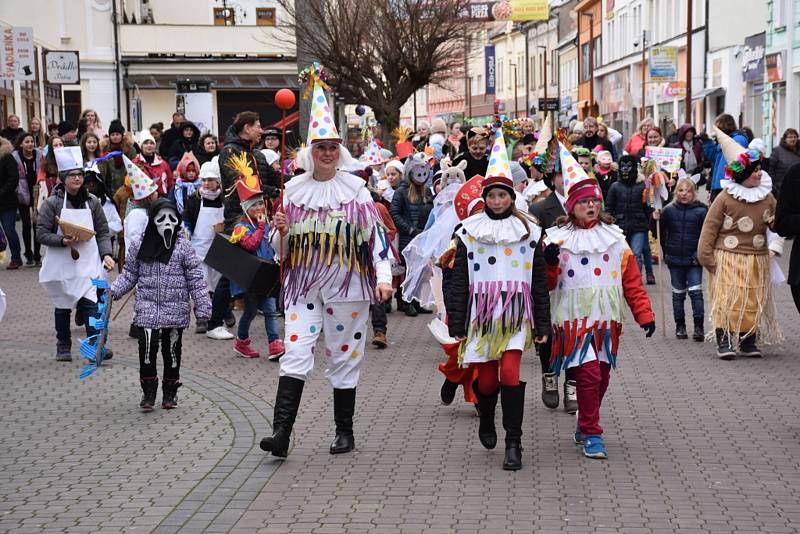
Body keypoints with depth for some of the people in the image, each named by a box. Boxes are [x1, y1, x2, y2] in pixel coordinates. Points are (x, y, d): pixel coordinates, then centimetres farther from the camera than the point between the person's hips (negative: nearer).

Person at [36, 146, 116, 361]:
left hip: (88, 262, 1)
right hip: (61, 262, -1)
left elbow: (103, 232, 7)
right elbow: (41, 233, -6)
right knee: (63, 306, 10)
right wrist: (64, 241, -20)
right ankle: (63, 347, 24)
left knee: (90, 303, -11)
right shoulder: (52, 203, -3)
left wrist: (106, 254, -8)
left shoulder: (92, 201, 5)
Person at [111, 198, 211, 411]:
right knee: (147, 350, -6)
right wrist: (113, 291, -3)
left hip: (176, 310, 0)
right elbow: (130, 274, 11)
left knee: (172, 351, 8)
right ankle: (148, 393, 8)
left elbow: (195, 278, 1)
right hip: (147, 308, 0)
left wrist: (202, 305, -3)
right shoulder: (139, 245, 3)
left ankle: (170, 393, 22)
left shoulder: (183, 246, -1)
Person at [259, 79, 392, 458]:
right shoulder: (295, 189, 6)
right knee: (295, 354, -10)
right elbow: (282, 249, 12)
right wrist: (281, 232, -10)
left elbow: (375, 235, -1)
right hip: (303, 284, 1)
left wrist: (383, 277, -10)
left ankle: (345, 432, 19)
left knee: (344, 356, 7)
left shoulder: (355, 189, 1)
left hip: (346, 284, -1)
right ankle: (281, 433, -13)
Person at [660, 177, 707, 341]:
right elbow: (661, 233, 14)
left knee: (696, 292, -8)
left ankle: (699, 327, -4)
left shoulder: (701, 211, -4)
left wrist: (699, 255, -7)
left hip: (694, 260, -2)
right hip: (675, 260, 2)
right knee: (678, 294, 10)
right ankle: (680, 326, 20)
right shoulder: (669, 211, 1)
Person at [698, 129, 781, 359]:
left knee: (753, 301, 8)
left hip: (757, 259, 5)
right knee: (726, 299, -8)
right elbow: (710, 227, -6)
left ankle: (748, 342, 20)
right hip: (728, 259, -4)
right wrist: (706, 256, -9)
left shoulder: (766, 196, 5)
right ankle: (724, 342, -1)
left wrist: (776, 222, -10)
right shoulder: (725, 197, -9)